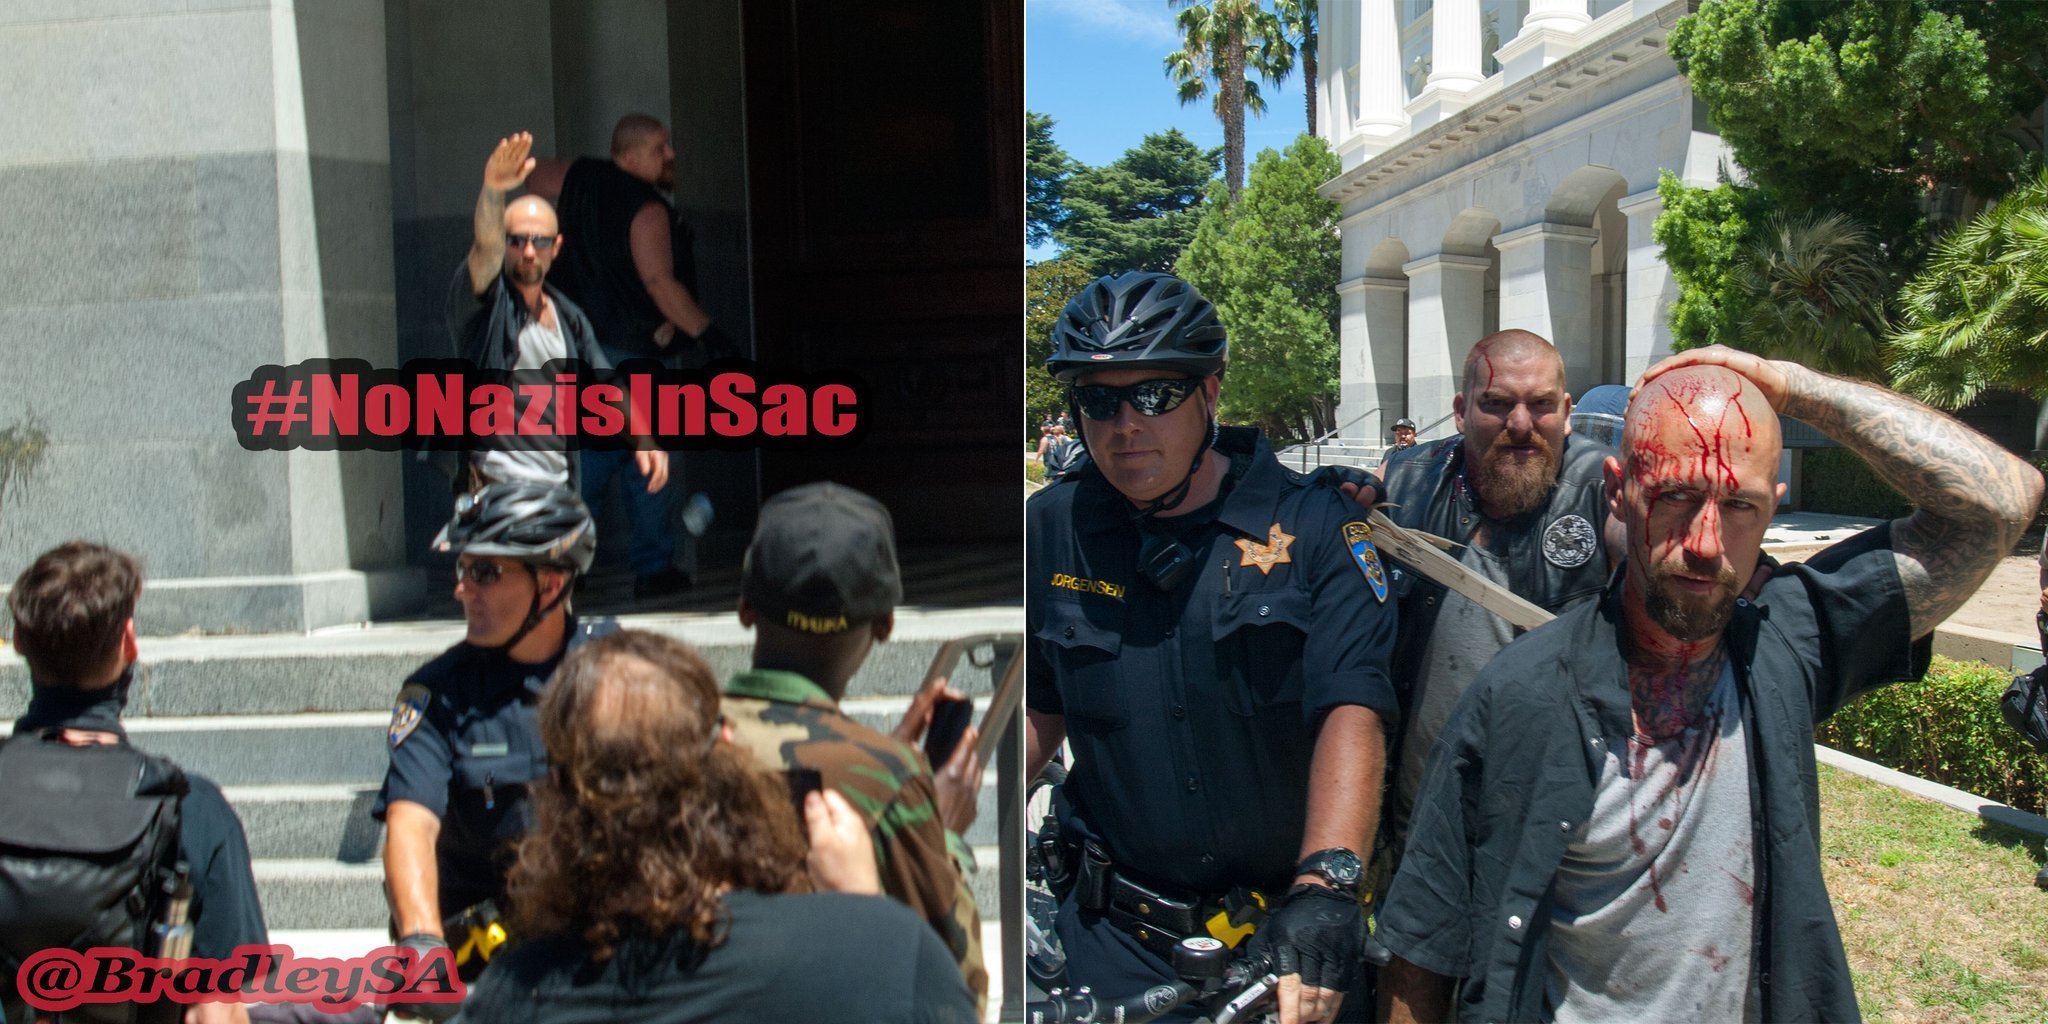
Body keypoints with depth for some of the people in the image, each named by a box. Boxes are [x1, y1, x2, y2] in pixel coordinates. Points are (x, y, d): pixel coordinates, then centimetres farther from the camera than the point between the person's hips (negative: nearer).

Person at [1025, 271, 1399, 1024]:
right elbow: (1039, 710, 7)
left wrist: (1324, 885, -31)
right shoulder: (1050, 529, 0)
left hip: (1295, 931, -1)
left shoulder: (1312, 525, -8)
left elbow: (1353, 711, -17)